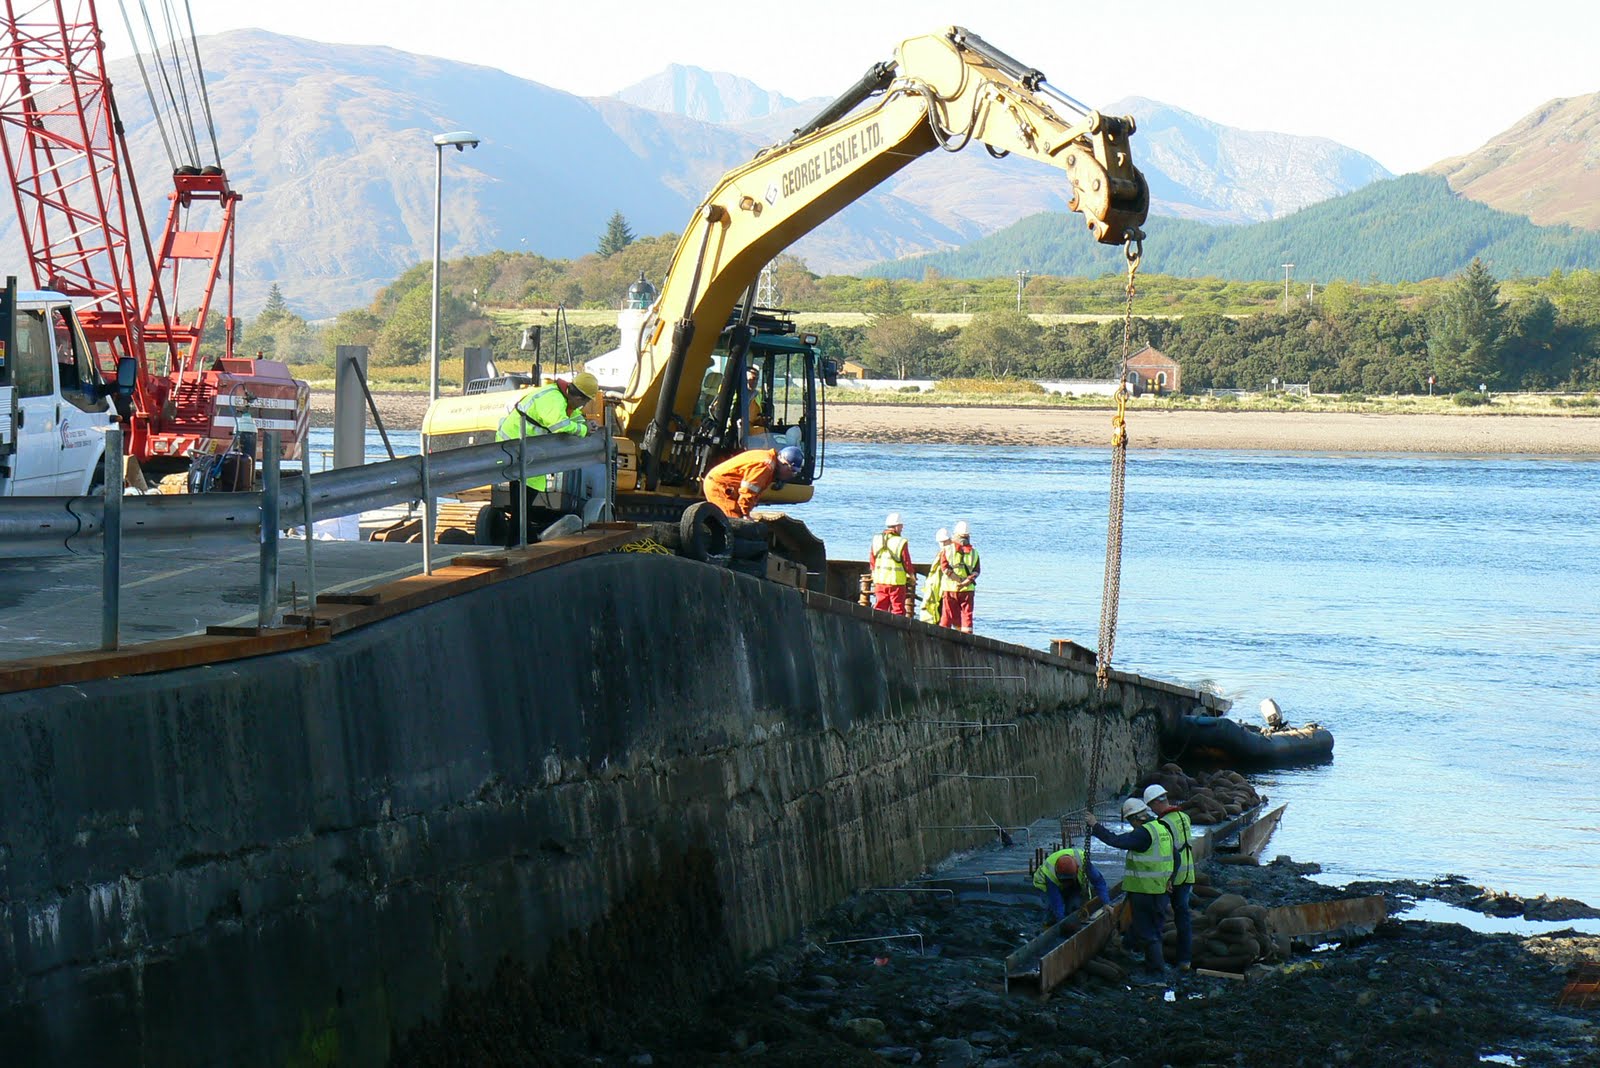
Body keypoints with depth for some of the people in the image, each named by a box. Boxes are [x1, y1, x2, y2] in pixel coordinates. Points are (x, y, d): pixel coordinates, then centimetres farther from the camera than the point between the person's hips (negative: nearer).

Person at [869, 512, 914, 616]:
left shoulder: (876, 540, 3)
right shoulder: (901, 542, -13)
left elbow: (873, 561, 10)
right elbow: (906, 562, -7)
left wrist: (874, 575, 23)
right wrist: (912, 576, 9)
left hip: (880, 580, 5)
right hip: (896, 580, -5)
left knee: (880, 607, 10)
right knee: (898, 608, 2)